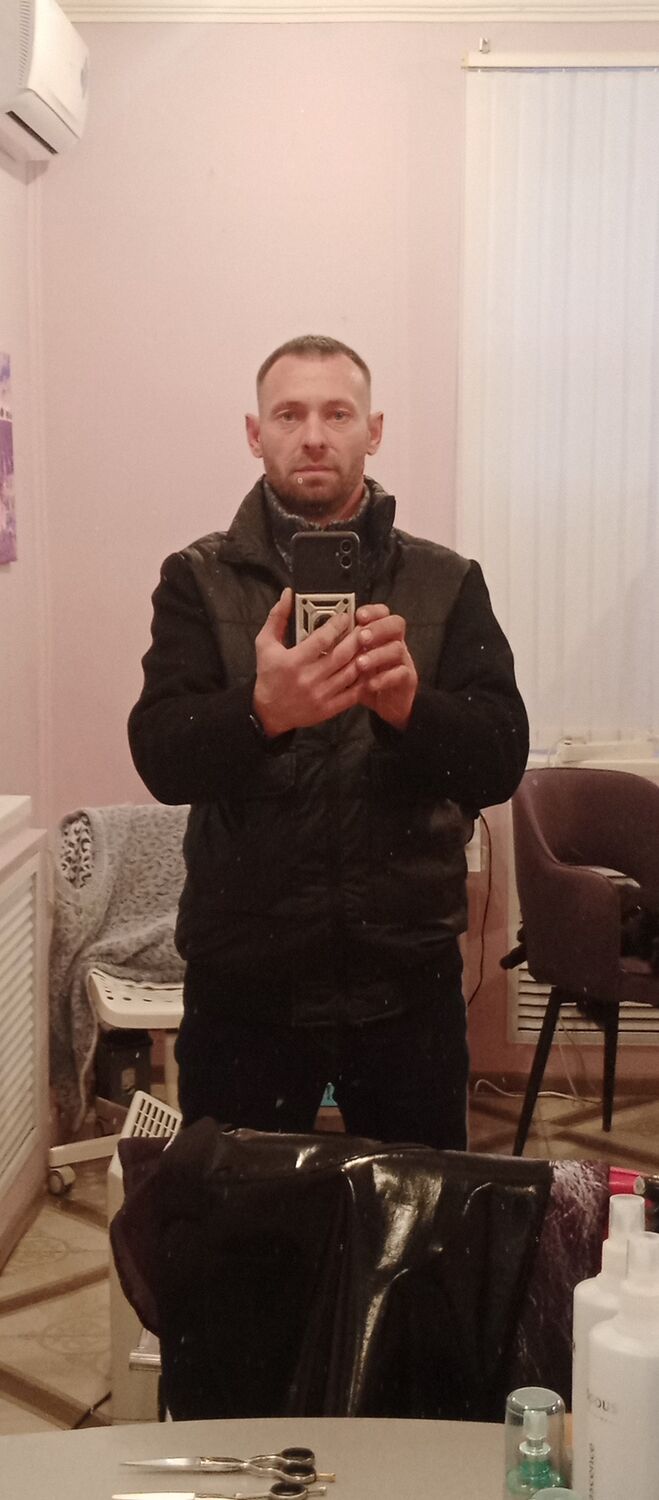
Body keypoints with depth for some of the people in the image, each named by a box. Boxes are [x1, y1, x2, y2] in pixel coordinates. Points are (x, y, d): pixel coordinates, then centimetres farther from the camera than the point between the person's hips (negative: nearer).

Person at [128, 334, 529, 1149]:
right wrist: (261, 710, -34)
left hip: (408, 971, 1)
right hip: (243, 974, 0)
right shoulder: (198, 580, 0)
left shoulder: (448, 582, 1)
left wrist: (409, 703, -29)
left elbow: (501, 762, -8)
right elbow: (162, 760, -13)